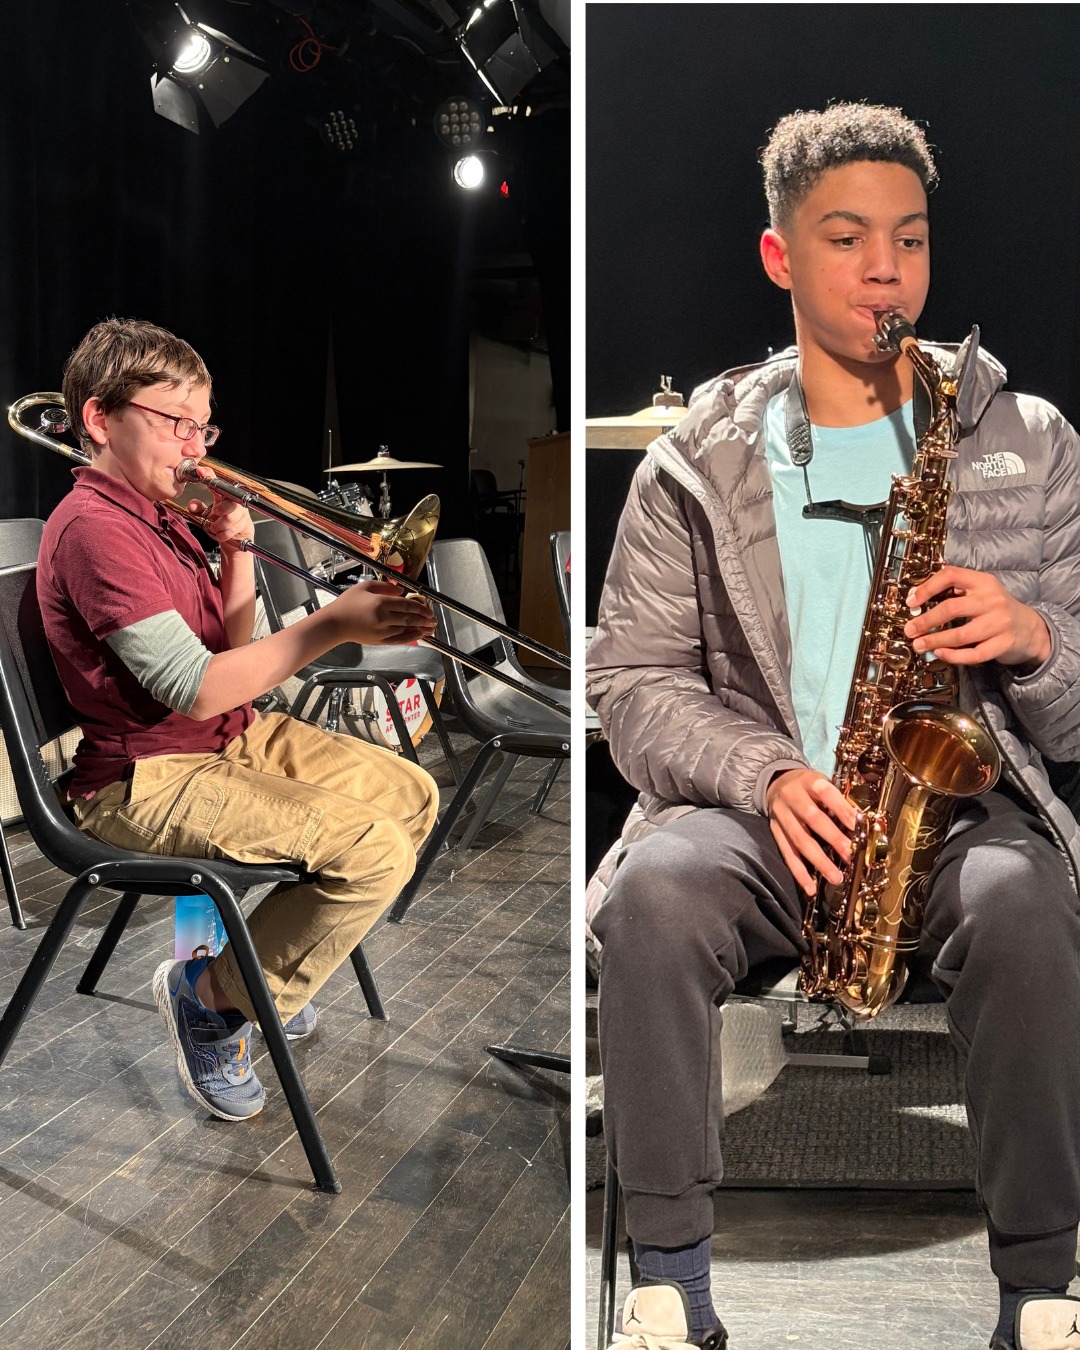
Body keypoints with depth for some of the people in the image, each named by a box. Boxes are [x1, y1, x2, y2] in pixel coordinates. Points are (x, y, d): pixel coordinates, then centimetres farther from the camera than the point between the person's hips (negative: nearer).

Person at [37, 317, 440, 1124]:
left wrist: (237, 551, -1)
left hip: (239, 739, 10)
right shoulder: (93, 528, -19)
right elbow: (196, 691, -26)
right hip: (148, 781, -10)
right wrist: (334, 625, -28)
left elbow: (232, 654, 14)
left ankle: (275, 958, 19)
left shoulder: (160, 512, 12)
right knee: (375, 850, -23)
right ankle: (212, 996, -2)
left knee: (414, 796, 8)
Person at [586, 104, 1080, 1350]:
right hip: (767, 813, 0)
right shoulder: (695, 464, 7)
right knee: (653, 889, -31)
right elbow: (632, 683, 1)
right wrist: (768, 775, -16)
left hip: (964, 803, 0)